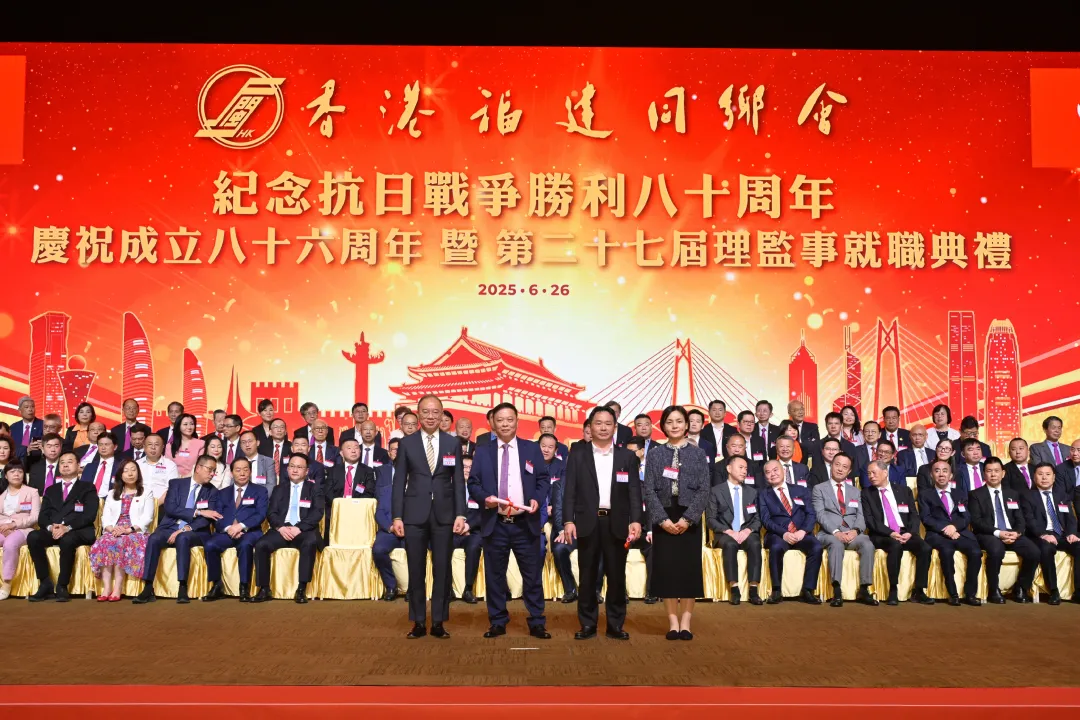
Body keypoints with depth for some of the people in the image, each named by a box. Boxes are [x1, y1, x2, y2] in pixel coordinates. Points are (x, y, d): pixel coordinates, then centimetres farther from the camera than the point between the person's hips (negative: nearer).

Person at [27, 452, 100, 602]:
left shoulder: (88, 488, 11)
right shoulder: (51, 490, 25)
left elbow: (89, 515, -4)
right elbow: (42, 516, 12)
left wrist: (68, 527, -19)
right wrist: (51, 527, -12)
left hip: (78, 532, -4)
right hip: (53, 531, 4)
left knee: (67, 540, -38)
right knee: (33, 537, -28)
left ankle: (62, 586, -25)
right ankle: (45, 584, -22)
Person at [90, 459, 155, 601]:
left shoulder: (146, 494, 14)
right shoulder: (112, 494, 25)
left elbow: (146, 518, 0)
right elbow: (105, 517, 12)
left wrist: (128, 530, -16)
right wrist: (112, 529, -11)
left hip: (136, 533, -3)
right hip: (113, 532, 3)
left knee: (119, 544, -35)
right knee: (104, 543, -32)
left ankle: (117, 588, -38)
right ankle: (106, 588, -37)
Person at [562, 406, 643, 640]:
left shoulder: (627, 456, 8)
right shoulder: (577, 456, 6)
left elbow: (634, 491, 3)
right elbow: (570, 491, 1)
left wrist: (636, 520, -9)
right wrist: (568, 520, -10)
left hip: (616, 523, 1)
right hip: (588, 523, 0)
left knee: (617, 576, 4)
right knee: (587, 577, 4)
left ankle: (615, 625, 14)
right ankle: (587, 624, 13)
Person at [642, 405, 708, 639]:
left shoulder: (698, 454, 3)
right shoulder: (655, 454, 5)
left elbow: (704, 490, -3)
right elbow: (649, 490, -1)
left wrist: (687, 518, -14)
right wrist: (663, 519, -13)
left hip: (689, 518, -1)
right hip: (663, 519, 1)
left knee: (689, 567, 0)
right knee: (666, 568, 0)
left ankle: (685, 622, 8)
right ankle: (673, 621, 8)